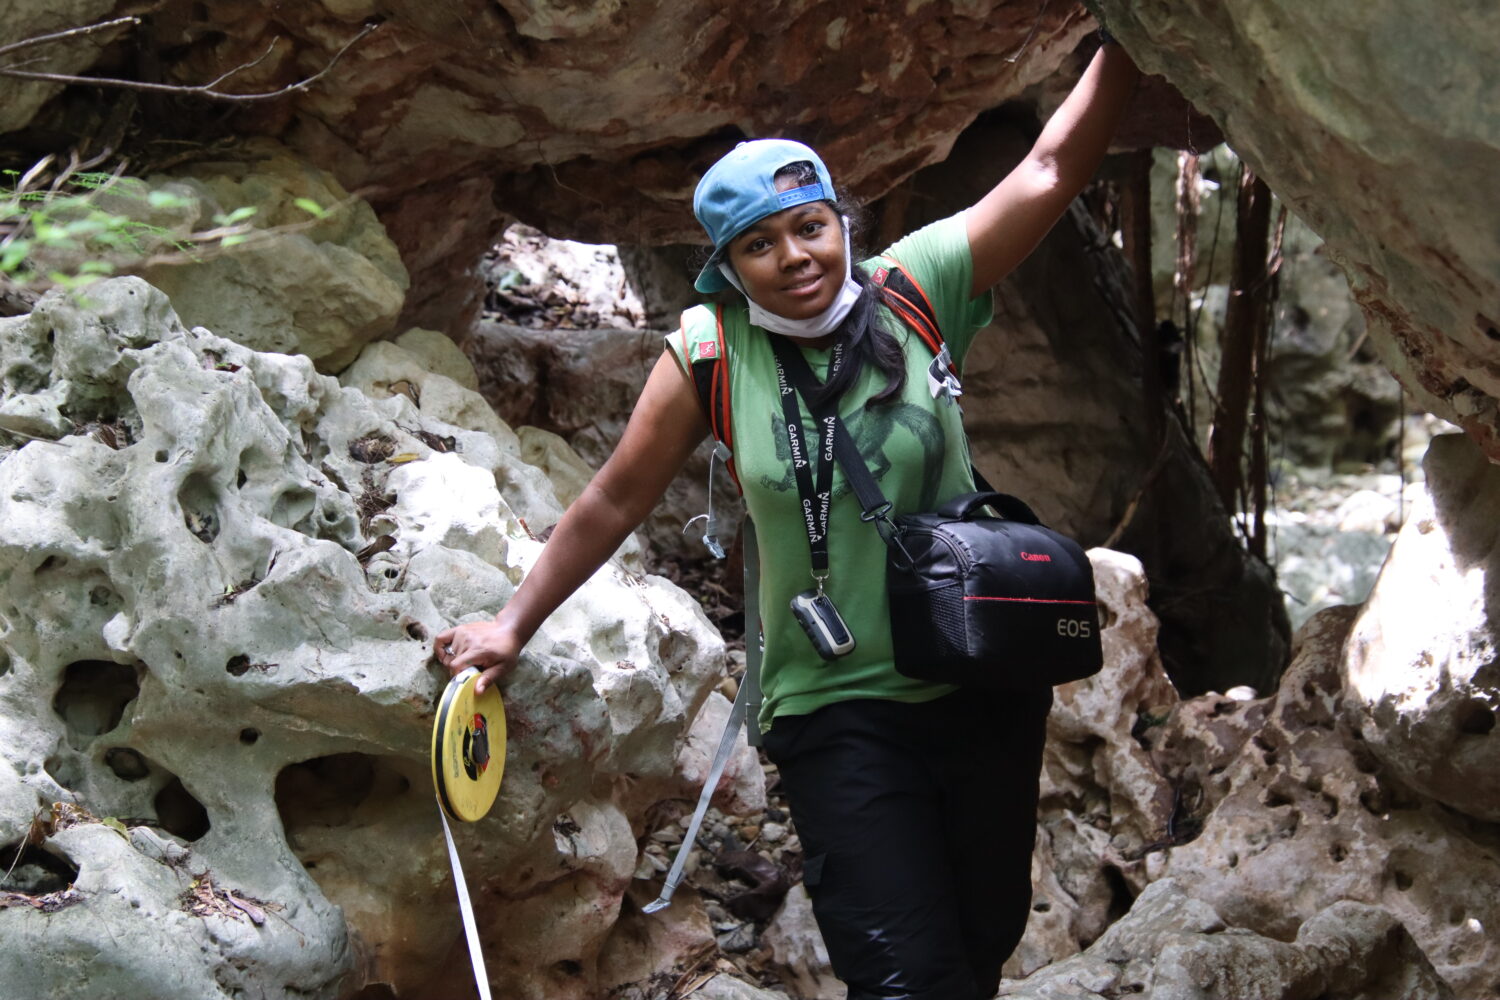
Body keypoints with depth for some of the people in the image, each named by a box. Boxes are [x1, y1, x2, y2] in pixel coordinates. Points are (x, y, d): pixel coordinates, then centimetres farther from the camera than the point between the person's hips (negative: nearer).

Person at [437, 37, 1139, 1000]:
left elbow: (1054, 167, -7)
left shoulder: (915, 288, -7)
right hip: (837, 713, -2)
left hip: (985, 690, 2)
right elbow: (615, 501, 3)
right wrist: (514, 625, 9)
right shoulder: (710, 352, -7)